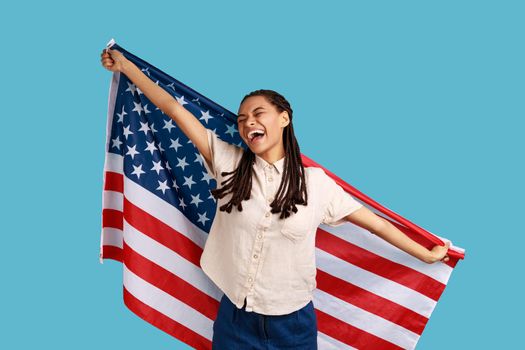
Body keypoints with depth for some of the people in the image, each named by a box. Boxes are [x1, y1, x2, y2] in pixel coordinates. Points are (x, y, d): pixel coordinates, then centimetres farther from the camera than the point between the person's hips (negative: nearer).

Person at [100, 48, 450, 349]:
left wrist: (426, 254, 6)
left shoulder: (316, 182, -6)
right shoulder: (229, 163, -4)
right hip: (234, 317, 1)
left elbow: (372, 220, 1)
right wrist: (125, 65, 1)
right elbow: (174, 109, -3)